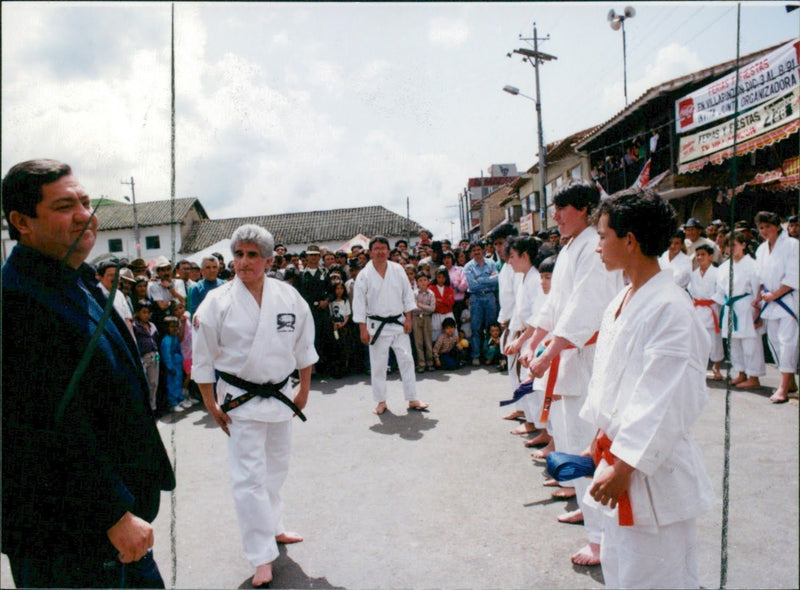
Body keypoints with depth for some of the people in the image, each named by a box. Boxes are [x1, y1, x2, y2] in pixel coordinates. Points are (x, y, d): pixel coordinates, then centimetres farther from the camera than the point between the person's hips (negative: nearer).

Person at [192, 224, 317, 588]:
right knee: (249, 477, -3)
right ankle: (262, 557, 10)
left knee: (276, 469, 19)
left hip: (280, 395, 4)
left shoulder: (288, 297, -6)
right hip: (240, 401, -3)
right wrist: (212, 407, -4)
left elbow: (304, 345, 5)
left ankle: (271, 527, 41)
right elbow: (203, 360, -5)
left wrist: (304, 389, 7)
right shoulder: (218, 302, -12)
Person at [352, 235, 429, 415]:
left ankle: (412, 400, 14)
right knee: (378, 365, 5)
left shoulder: (397, 270, 0)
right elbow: (359, 303, -6)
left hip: (398, 323, 2)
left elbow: (407, 294, 5)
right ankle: (381, 401, 20)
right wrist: (363, 329, -9)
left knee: (407, 360, 4)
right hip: (377, 325, -2)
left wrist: (408, 318, -1)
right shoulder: (364, 275, -6)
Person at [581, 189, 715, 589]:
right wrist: (601, 442, 18)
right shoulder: (620, 304, 8)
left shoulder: (669, 307, -21)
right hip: (619, 459, 9)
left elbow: (665, 401, -23)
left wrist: (624, 466, -20)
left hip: (653, 470, -9)